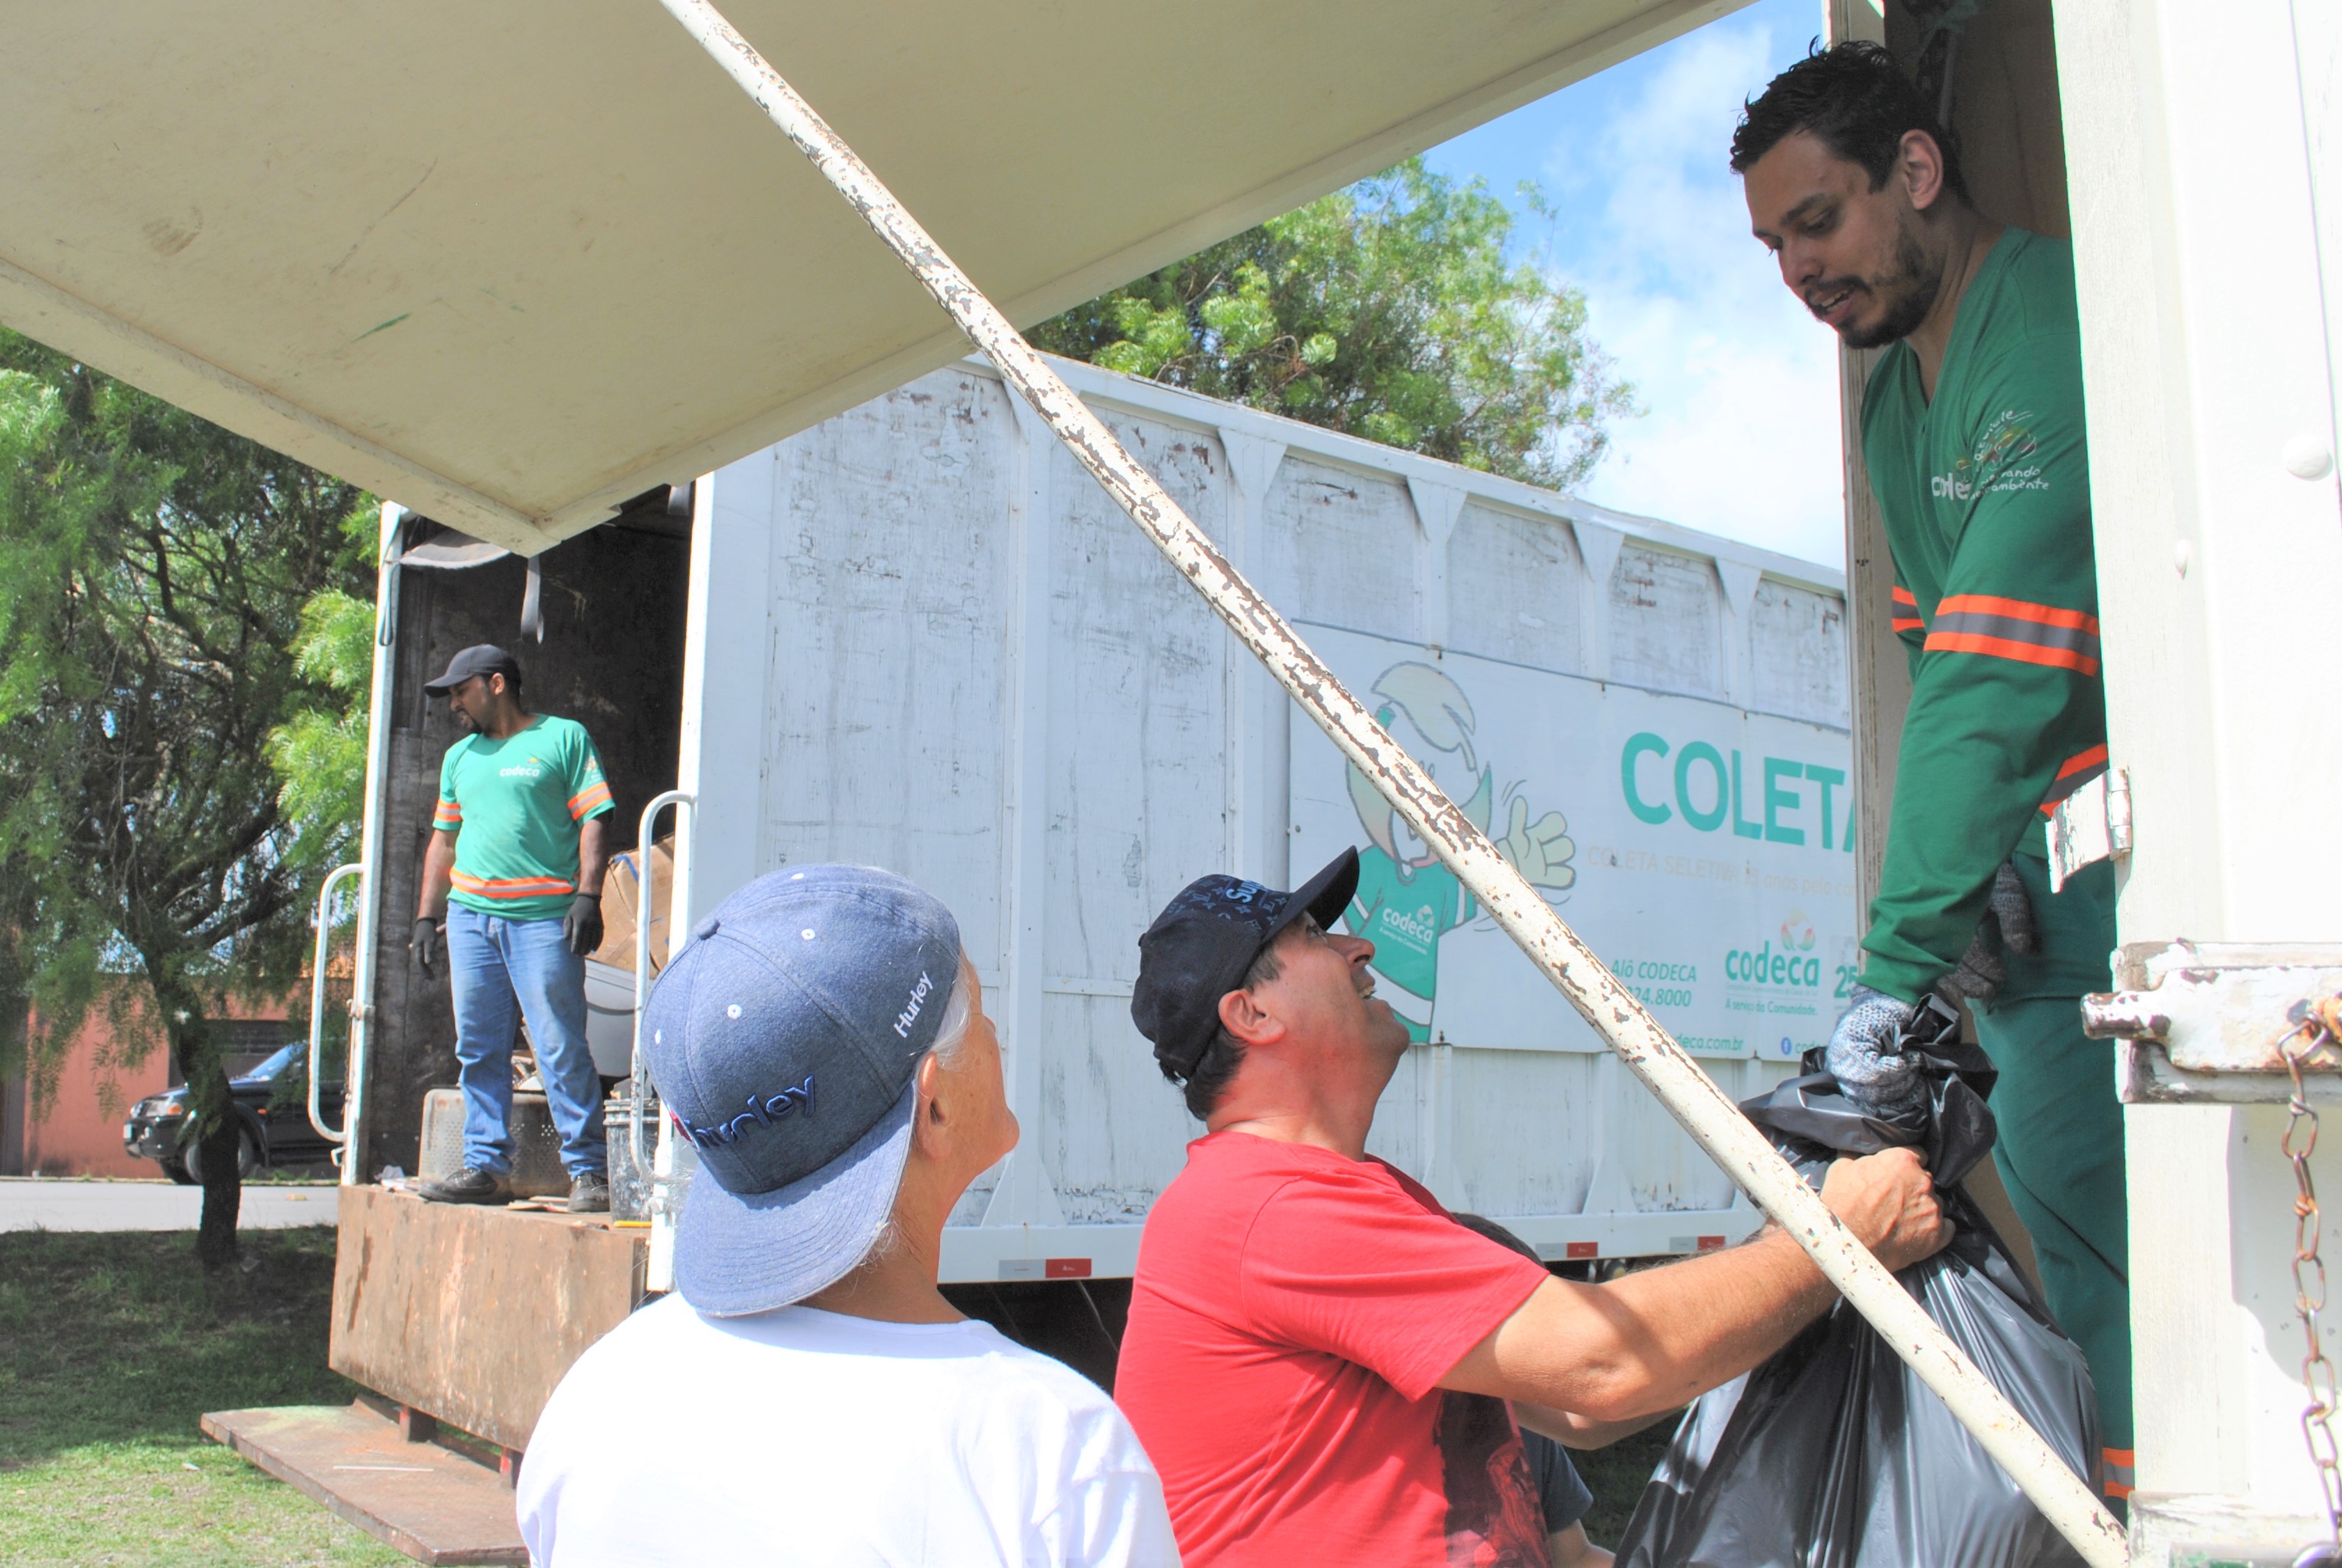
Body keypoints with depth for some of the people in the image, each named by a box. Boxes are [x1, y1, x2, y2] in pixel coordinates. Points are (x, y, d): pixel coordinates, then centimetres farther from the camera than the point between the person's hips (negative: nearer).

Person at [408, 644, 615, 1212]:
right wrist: (426, 915, 17)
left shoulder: (564, 738, 3)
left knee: (562, 1049, -8)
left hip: (544, 918, -6)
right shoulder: (460, 756, 21)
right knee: (478, 1053, 7)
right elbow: (444, 840, 24)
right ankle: (487, 1167, 15)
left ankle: (589, 1171, -3)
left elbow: (594, 821, -4)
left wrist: (588, 896, -14)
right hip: (470, 915, 6)